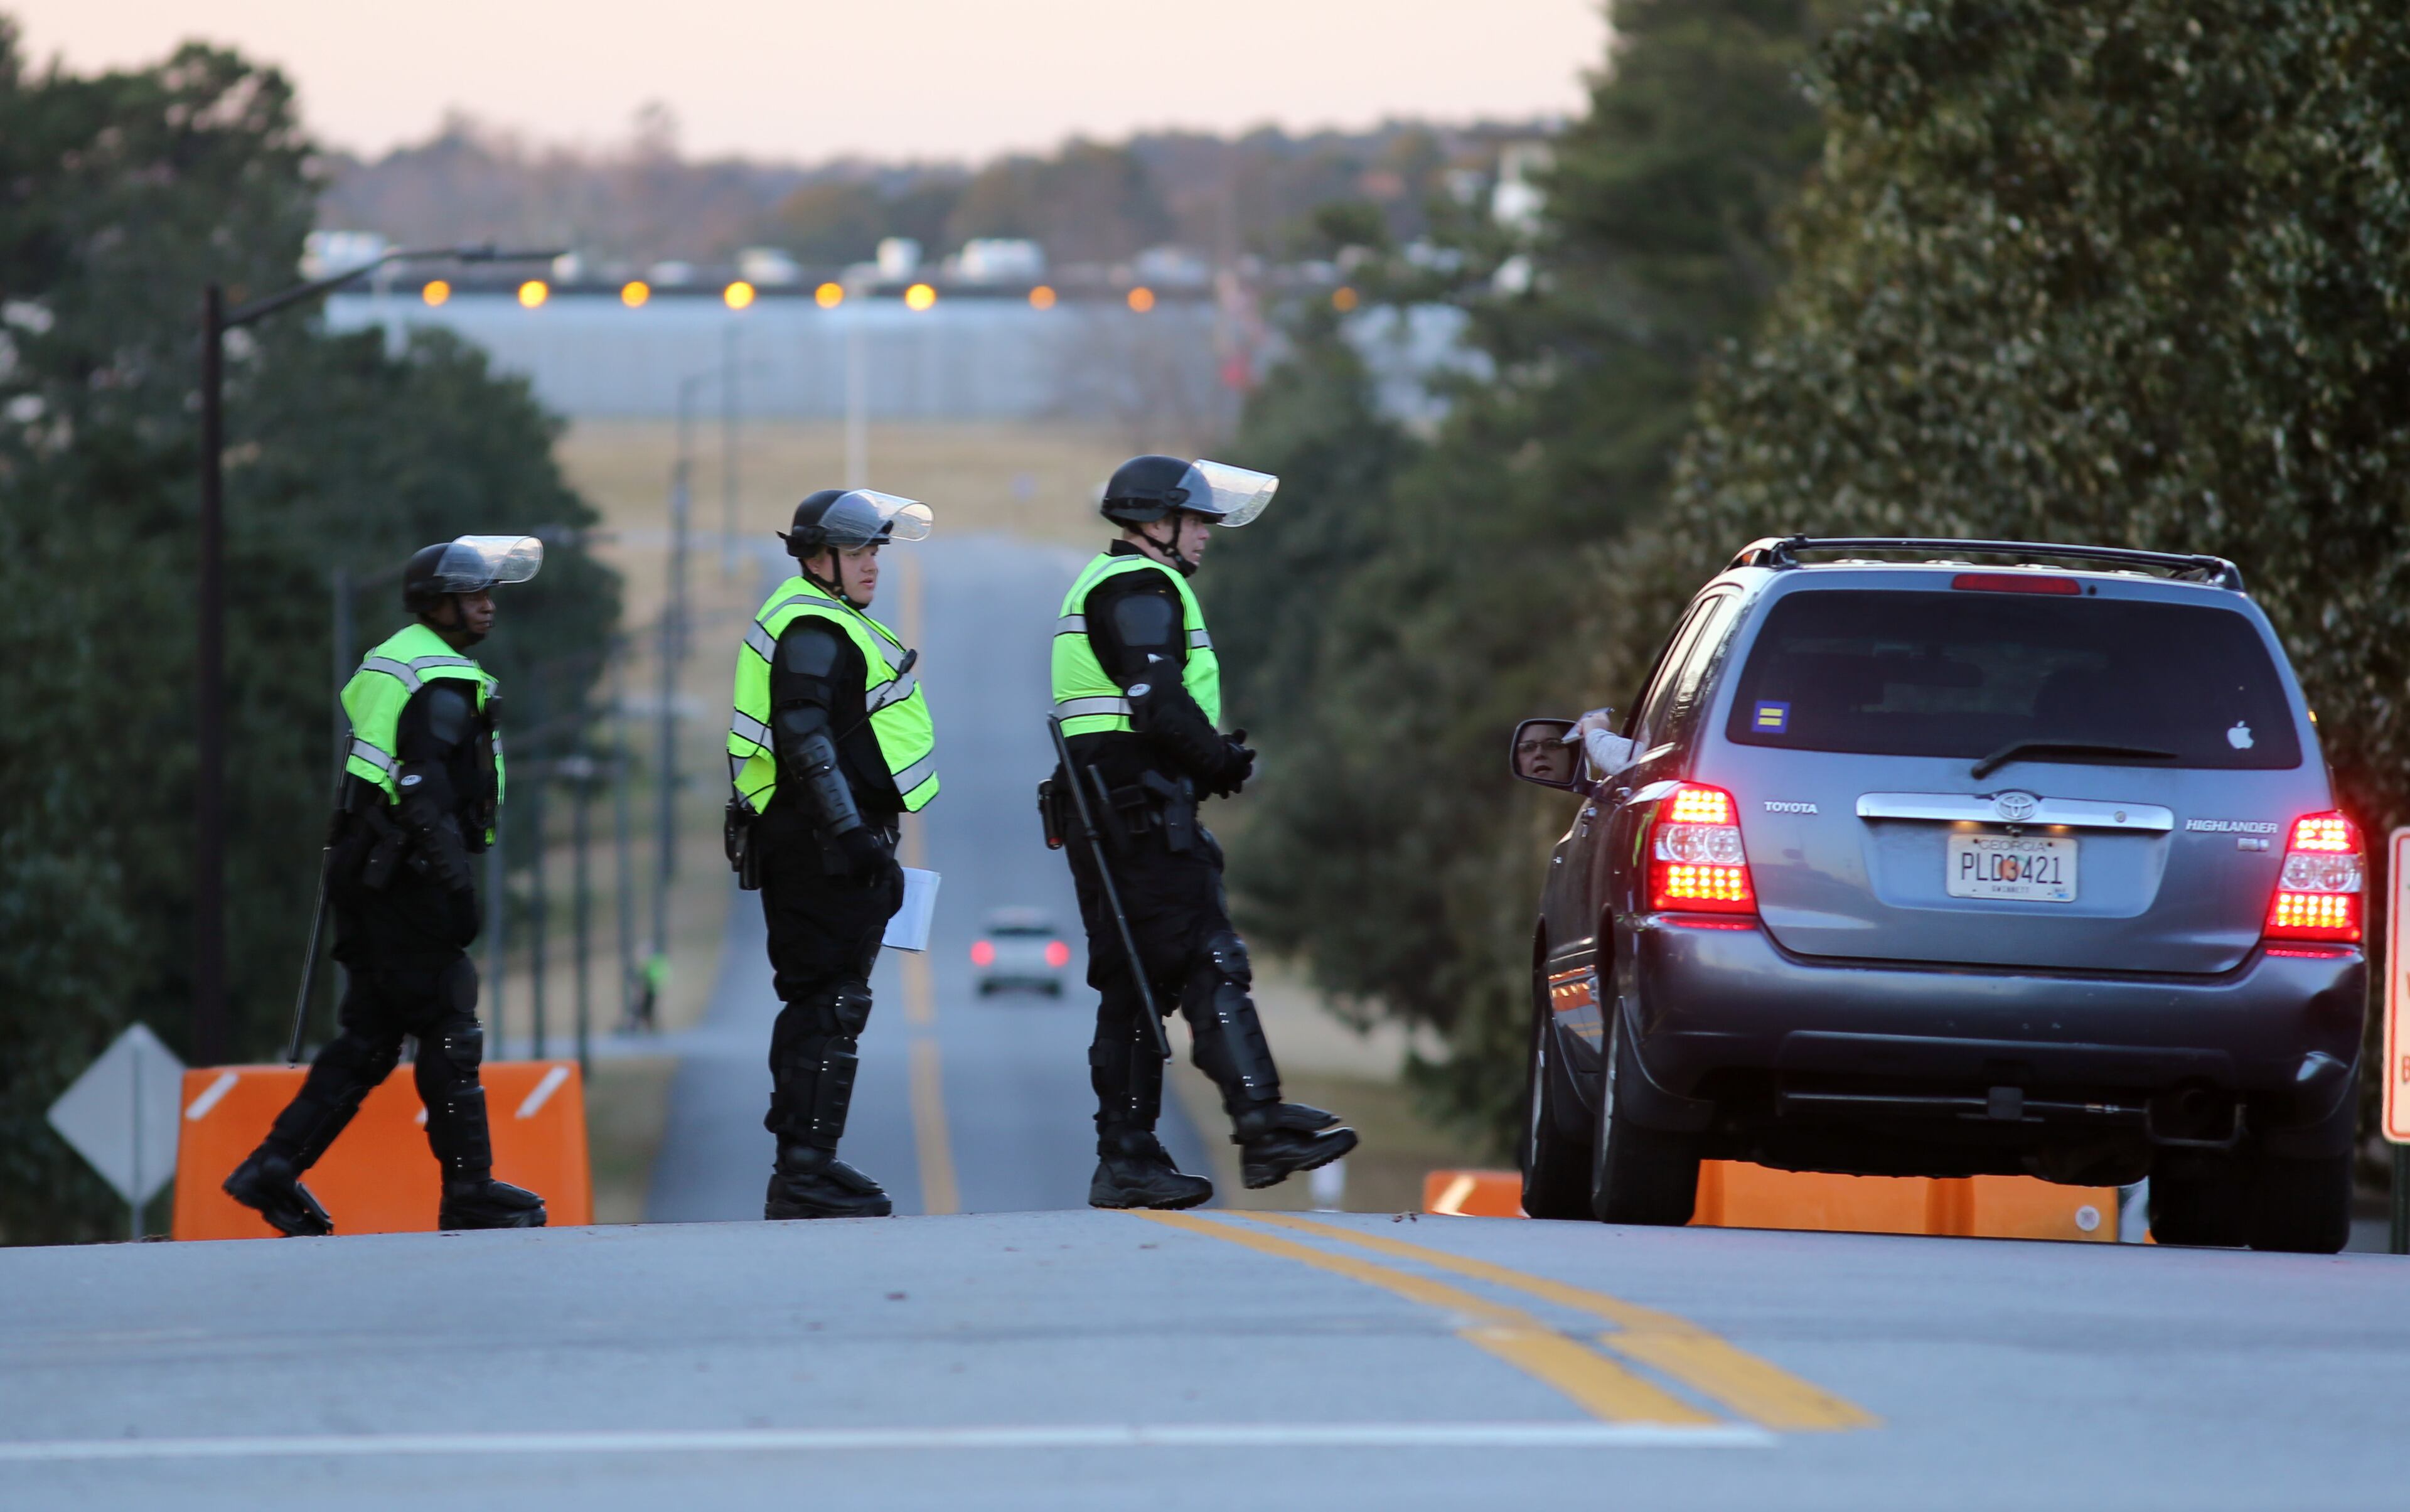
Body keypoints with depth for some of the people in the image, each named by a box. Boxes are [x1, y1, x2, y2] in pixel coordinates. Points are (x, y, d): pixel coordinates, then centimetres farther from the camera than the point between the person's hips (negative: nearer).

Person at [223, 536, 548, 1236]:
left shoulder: (389, 662, 19)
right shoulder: (442, 682, -13)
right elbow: (426, 792, -22)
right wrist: (458, 885, -23)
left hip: (365, 869, 10)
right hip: (404, 880, -10)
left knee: (369, 1036, 11)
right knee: (449, 1033, -5)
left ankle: (273, 1171, 8)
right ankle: (470, 1192, -2)